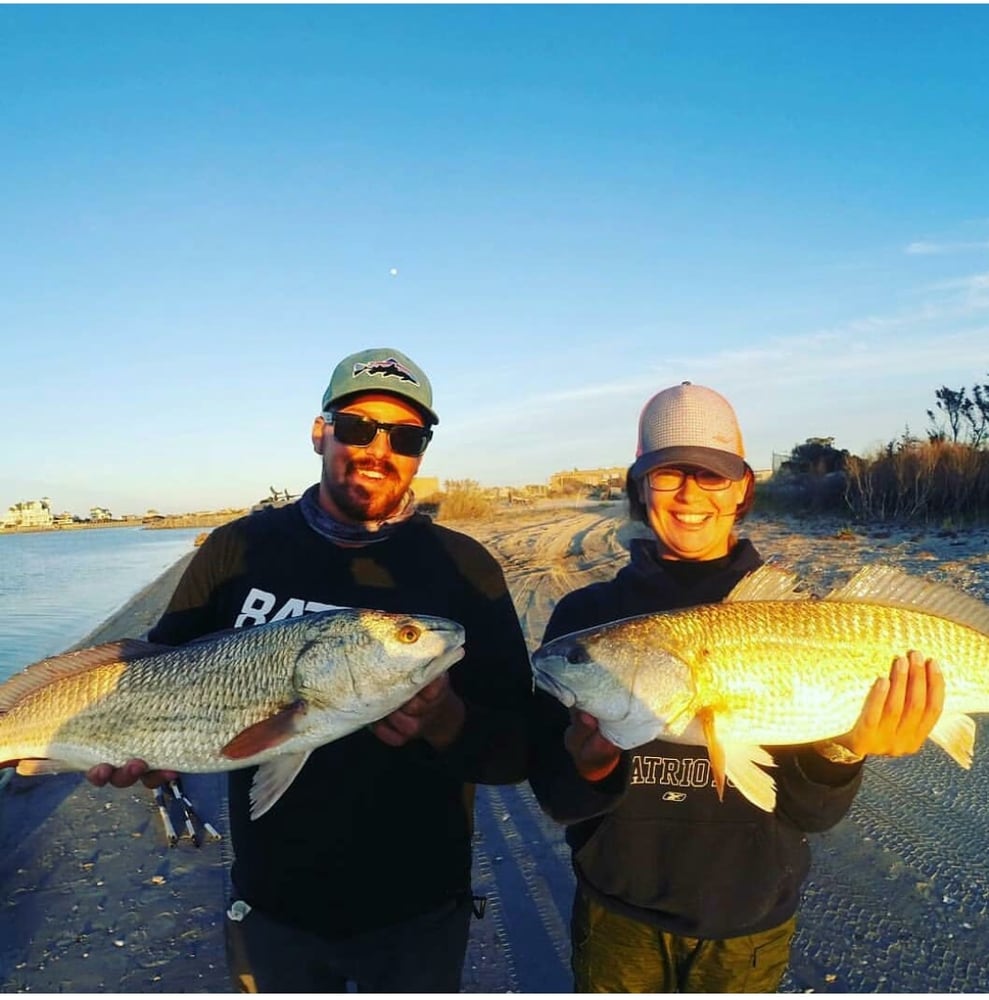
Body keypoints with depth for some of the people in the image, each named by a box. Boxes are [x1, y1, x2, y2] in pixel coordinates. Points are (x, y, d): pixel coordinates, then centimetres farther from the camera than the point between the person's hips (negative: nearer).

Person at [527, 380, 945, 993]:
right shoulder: (585, 613, -11)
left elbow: (811, 812, -10)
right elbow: (553, 796, -11)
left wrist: (841, 752, -29)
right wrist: (589, 769, -32)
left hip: (751, 923, 1)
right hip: (619, 913, 0)